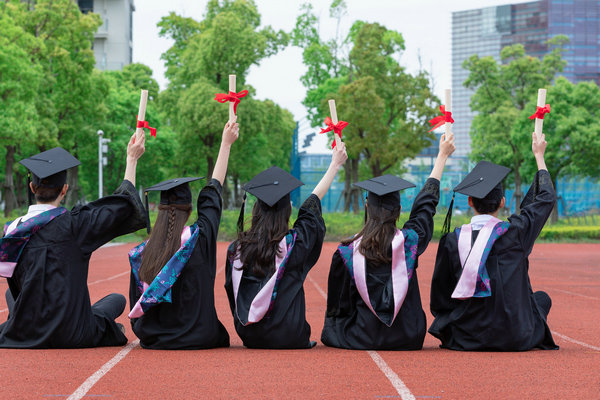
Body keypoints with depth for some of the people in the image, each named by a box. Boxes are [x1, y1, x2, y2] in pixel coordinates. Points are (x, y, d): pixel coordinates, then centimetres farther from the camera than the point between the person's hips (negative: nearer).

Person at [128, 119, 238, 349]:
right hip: (197, 338, -3)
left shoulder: (141, 253, -9)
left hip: (153, 339, 3)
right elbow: (213, 194, 0)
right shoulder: (200, 238, -14)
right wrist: (226, 144, 10)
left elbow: (136, 308, -2)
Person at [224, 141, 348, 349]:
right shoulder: (294, 244, -13)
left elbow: (232, 291, 5)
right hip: (288, 338, -3)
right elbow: (313, 202, -1)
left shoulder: (236, 249, -6)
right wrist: (336, 164, 12)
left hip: (250, 337, 3)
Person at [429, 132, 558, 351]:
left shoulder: (452, 241, -10)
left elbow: (439, 299, -1)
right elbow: (546, 198, 7)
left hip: (466, 339, 2)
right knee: (542, 298, 28)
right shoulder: (515, 232, -13)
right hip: (514, 339, -2)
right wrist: (539, 156, 18)